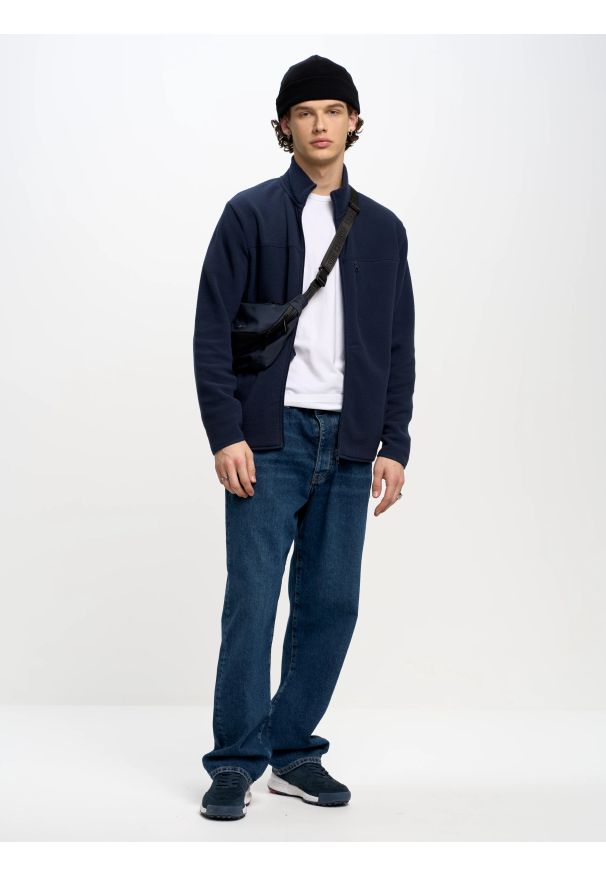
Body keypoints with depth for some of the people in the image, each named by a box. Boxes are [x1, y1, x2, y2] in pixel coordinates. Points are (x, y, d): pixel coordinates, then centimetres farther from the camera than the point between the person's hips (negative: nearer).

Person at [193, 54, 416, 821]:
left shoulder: (382, 229, 13)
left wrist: (393, 444, 5)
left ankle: (294, 750, 18)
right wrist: (226, 434, -11)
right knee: (252, 602, -4)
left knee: (331, 604, 5)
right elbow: (213, 332, -3)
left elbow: (398, 347, 13)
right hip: (269, 440, -3)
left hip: (347, 445, 4)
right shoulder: (250, 214, 2)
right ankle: (237, 763, 5)